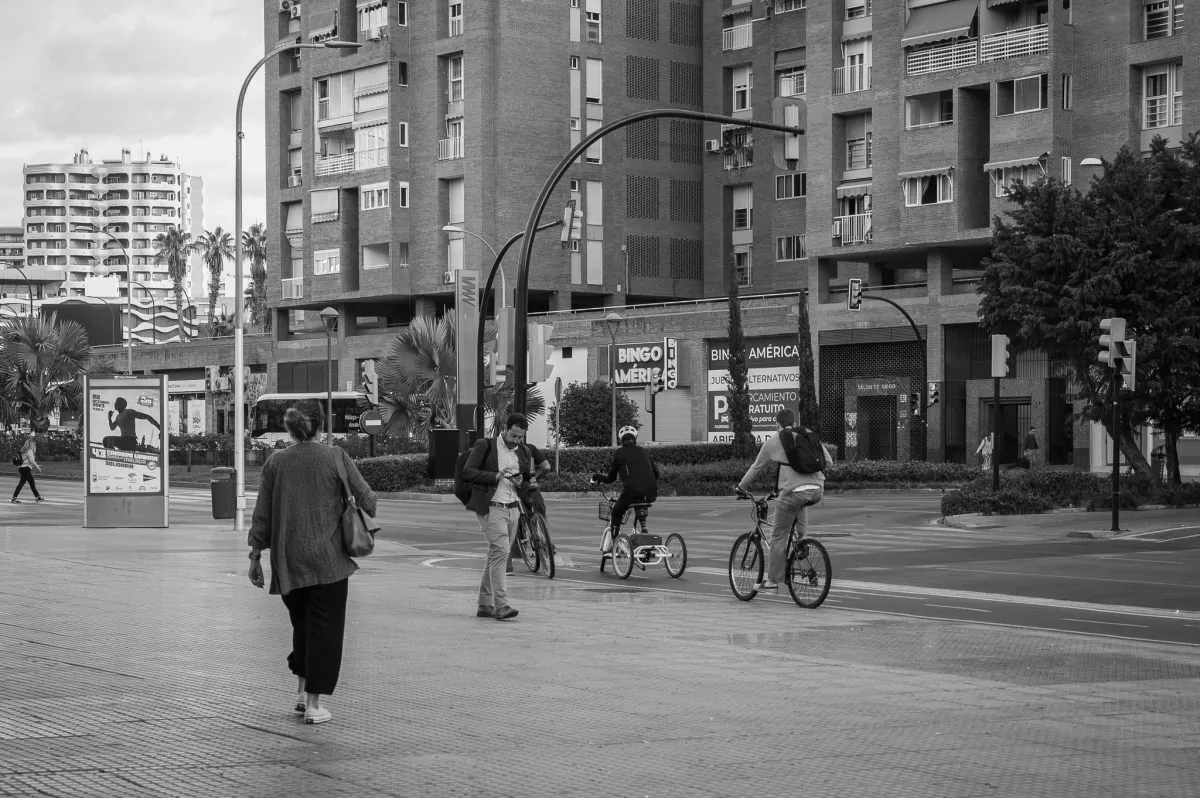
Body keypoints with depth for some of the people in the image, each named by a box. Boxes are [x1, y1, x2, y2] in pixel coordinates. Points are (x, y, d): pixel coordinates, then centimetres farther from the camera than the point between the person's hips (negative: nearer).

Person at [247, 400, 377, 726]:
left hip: (287, 561, 3)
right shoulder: (335, 457, -5)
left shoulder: (275, 462, 2)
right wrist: (366, 515, 19)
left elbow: (262, 515, 4)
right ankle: (313, 703, 1)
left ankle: (301, 691, 21)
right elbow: (366, 497, -3)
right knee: (324, 628, 2)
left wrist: (255, 555, 10)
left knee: (301, 624, 20)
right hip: (328, 558, -3)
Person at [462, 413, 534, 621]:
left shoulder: (523, 451, 12)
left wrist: (521, 482, -4)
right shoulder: (485, 446, -5)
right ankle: (501, 605, -21)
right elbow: (467, 472, -10)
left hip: (513, 509, 6)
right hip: (491, 508, -6)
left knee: (496, 556, 11)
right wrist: (495, 476, -20)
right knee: (501, 551, -18)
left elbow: (529, 482, 21)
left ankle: (485, 606, 18)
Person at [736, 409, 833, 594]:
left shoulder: (774, 442, 7)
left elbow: (756, 467, 18)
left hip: (793, 492, -4)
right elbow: (828, 461, 19)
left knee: (778, 537, 7)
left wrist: (741, 486, 33)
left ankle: (772, 582, 10)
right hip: (817, 490, 4)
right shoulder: (809, 435, 14)